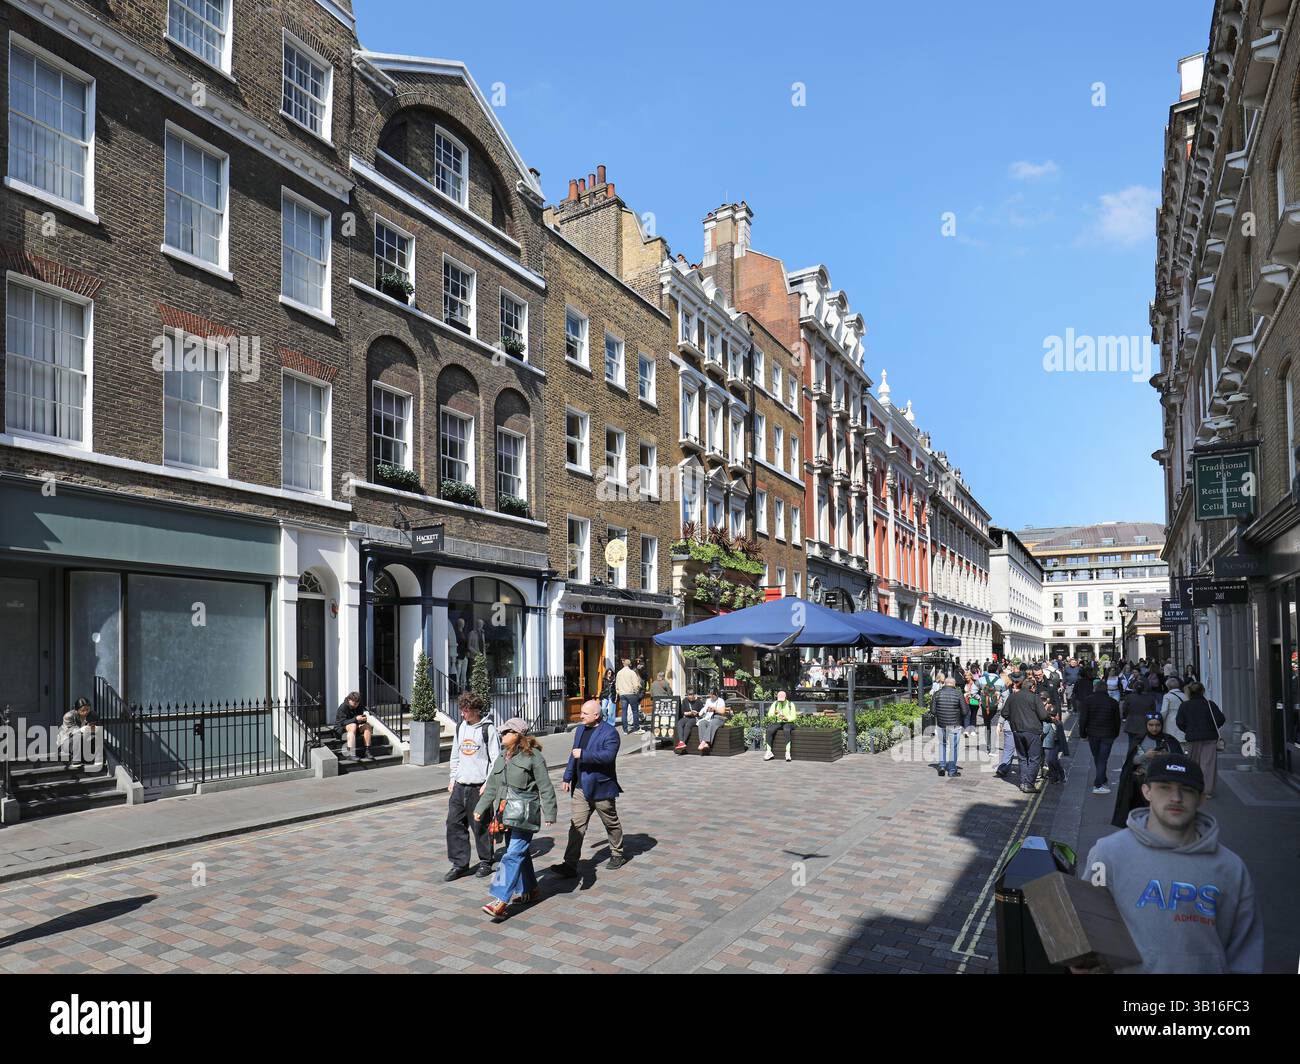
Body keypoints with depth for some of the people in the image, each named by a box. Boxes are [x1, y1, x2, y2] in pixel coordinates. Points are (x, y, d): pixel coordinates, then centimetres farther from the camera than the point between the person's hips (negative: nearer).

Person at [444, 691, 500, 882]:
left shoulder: (488, 728, -8)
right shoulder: (460, 727, 11)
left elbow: (496, 759, -9)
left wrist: (488, 784, -14)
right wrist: (452, 778, 13)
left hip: (479, 786, -6)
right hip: (459, 786, 6)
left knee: (481, 826, 2)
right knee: (454, 824, 2)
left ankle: (486, 862, 18)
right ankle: (460, 864, 11)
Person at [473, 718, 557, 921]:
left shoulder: (533, 756, -9)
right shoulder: (502, 756, 14)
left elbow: (545, 788, -9)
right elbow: (492, 786, 20)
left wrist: (549, 813, -11)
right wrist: (480, 808, 17)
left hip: (525, 815, -8)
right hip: (506, 812, 8)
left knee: (513, 855, -11)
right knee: (520, 853, 16)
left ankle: (501, 901, -14)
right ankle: (529, 890, 32)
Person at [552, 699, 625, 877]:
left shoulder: (609, 732, -14)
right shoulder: (580, 729, 10)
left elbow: (609, 755, -28)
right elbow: (574, 755, 19)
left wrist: (584, 754, -28)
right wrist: (567, 777, 18)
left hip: (601, 787, -6)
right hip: (582, 787, 6)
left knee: (611, 823, 12)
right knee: (577, 825, 0)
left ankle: (617, 855, 32)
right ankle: (570, 865, -1)